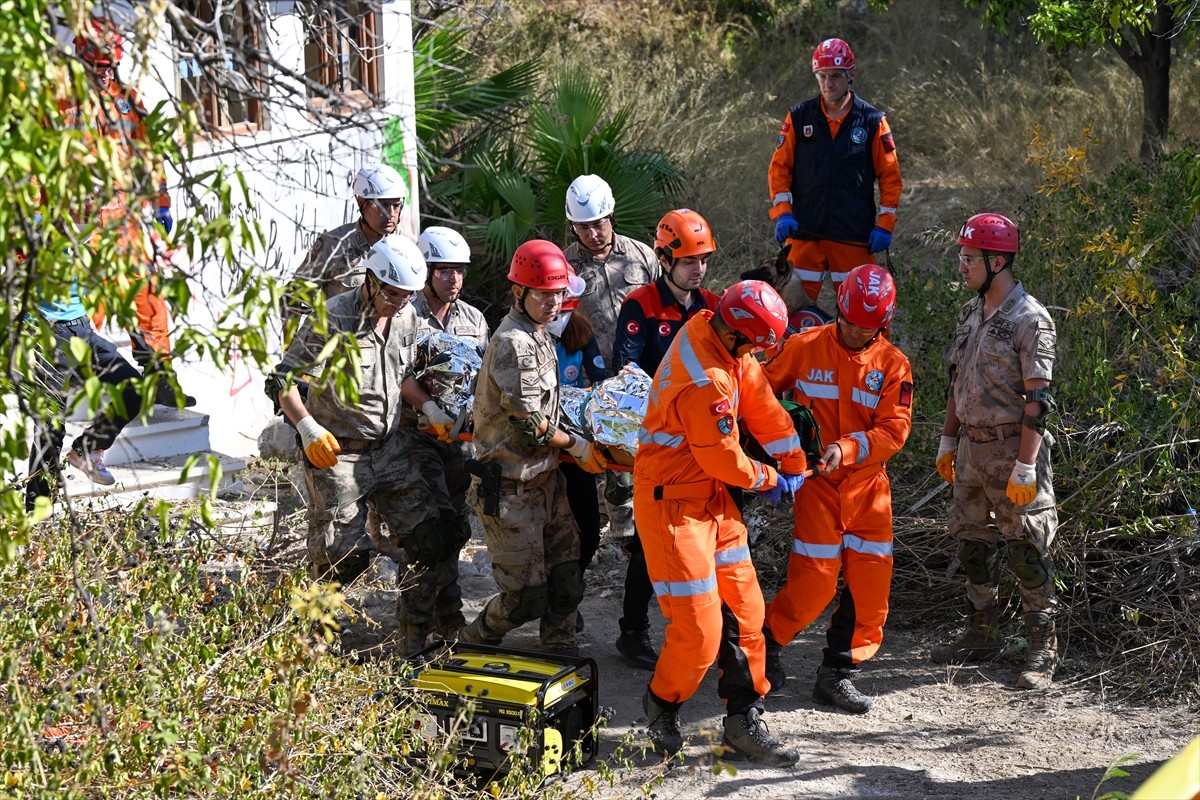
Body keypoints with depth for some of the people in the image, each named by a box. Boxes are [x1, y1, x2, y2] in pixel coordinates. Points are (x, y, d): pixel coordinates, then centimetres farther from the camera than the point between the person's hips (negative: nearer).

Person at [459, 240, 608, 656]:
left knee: (567, 574, 13)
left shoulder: (539, 335, 13)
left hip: (544, 476, 9)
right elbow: (528, 422, -20)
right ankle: (472, 642, 20)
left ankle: (560, 648, 28)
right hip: (509, 485, -9)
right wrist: (577, 445, -7)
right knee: (527, 594, -2)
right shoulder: (513, 343, -20)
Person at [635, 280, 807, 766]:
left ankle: (743, 724, 19)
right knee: (700, 628, -5)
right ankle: (661, 707, 22)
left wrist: (794, 465, 15)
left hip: (712, 497, 10)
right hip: (674, 503, -10)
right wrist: (770, 480, 1)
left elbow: (761, 401, 9)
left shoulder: (711, 329, -1)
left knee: (744, 609, 10)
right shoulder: (706, 382, -29)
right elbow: (723, 458, -19)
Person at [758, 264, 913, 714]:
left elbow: (894, 430, -8)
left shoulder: (893, 364, 0)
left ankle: (837, 673, 15)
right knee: (815, 579, -7)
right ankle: (766, 642, 19)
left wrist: (847, 448, -22)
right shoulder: (804, 348, -4)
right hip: (816, 479, -3)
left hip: (867, 483, 3)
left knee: (871, 580, 1)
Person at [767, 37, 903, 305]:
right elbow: (779, 167, 5)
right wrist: (782, 212, -7)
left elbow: (890, 176, 4)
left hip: (855, 235, -1)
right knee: (796, 307, 2)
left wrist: (884, 225, -2)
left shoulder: (872, 121, 2)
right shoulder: (798, 117, 4)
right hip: (804, 233, 1)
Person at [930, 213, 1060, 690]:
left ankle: (1042, 649, 9)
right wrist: (947, 443, 17)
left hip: (1013, 448, -8)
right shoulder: (971, 314, 11)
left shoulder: (1029, 320, -14)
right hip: (971, 446, 8)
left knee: (1027, 550, -1)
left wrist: (1025, 467, -21)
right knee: (972, 543, 14)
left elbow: (1038, 400, -18)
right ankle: (981, 635, 26)